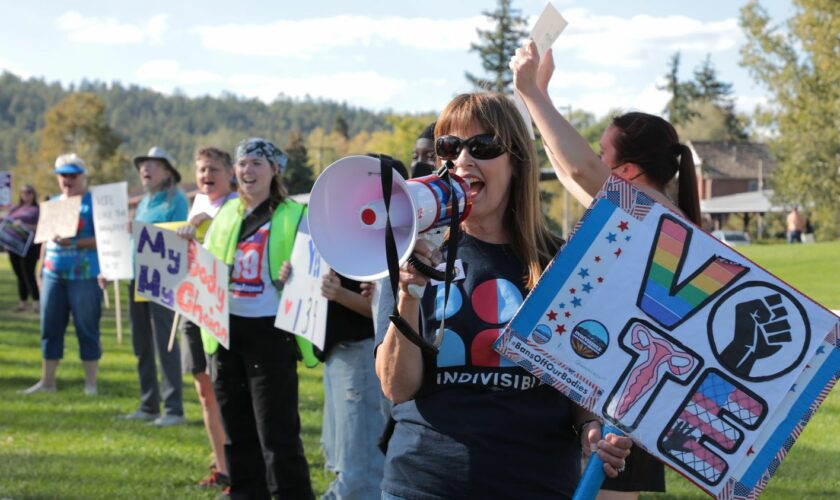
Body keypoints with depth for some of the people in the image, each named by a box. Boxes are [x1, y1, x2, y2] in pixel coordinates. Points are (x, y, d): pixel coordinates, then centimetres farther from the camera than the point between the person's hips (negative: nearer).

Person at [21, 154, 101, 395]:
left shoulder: (93, 203, -3)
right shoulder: (53, 203, 16)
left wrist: (74, 243, -23)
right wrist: (41, 268, 16)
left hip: (84, 276, -6)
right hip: (53, 274, 6)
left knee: (86, 329, 0)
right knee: (50, 328, 7)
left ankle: (90, 383, 7)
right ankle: (47, 381, 15)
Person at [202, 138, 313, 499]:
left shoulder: (294, 215, -4)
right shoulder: (225, 214, 12)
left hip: (270, 333, -6)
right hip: (225, 330, 6)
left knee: (277, 435, -5)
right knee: (236, 430, 13)